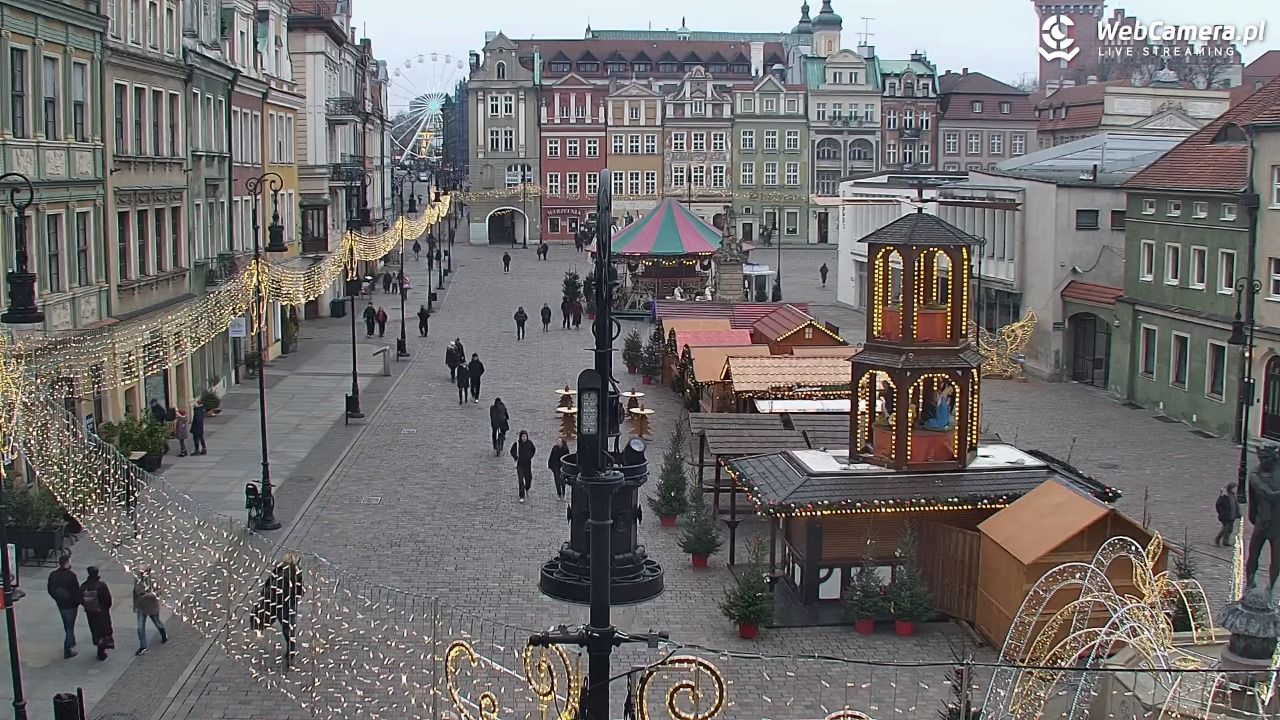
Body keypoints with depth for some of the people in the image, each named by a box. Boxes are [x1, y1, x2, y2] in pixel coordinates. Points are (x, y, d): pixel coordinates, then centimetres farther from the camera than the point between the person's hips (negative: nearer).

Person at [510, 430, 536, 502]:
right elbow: (512, 451, 6)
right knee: (520, 480, -9)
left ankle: (527, 489, 43)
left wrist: (530, 457, 6)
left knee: (528, 478, 8)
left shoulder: (530, 443, -5)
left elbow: (533, 450, 14)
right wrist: (516, 458, 0)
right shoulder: (517, 443, -11)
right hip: (520, 464, -2)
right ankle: (522, 497, -5)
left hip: (528, 464, 2)